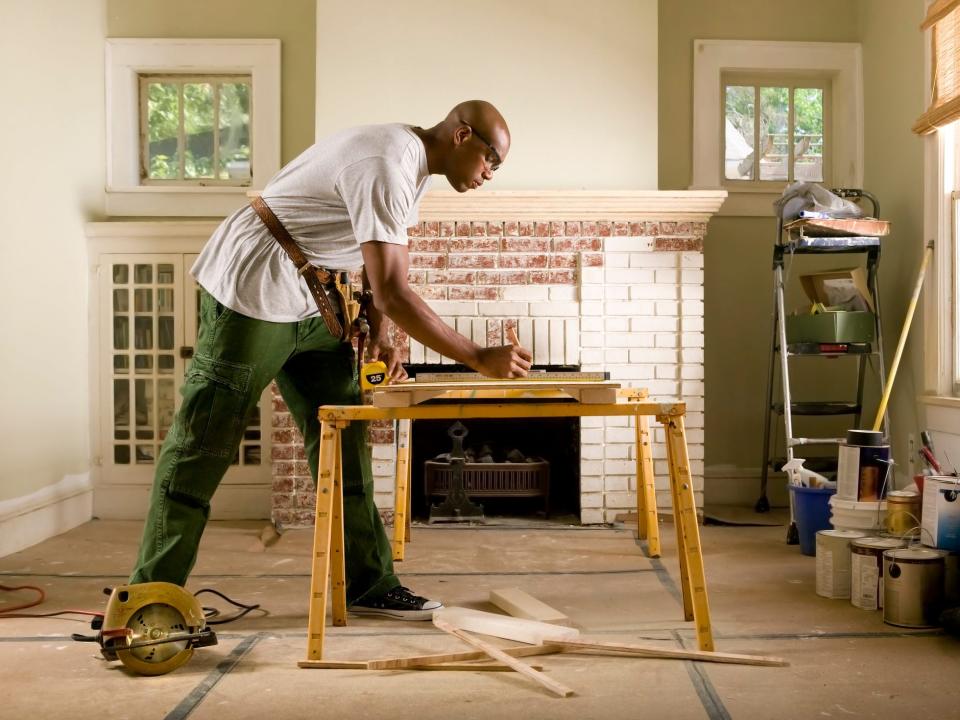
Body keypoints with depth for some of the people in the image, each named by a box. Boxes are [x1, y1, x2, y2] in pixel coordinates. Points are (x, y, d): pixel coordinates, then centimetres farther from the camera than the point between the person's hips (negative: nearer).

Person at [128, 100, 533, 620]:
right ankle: (152, 594, 8)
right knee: (204, 443, -3)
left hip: (310, 301, 10)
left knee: (342, 438, 6)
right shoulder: (386, 168, -25)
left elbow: (382, 270, 14)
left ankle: (367, 584, 12)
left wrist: (378, 337, -2)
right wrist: (479, 359, -26)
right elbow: (391, 293, -30)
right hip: (250, 289, -10)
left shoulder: (410, 164, 8)